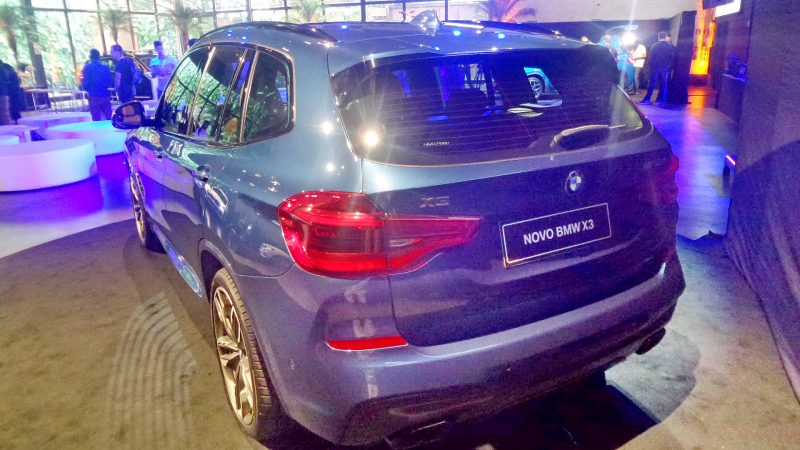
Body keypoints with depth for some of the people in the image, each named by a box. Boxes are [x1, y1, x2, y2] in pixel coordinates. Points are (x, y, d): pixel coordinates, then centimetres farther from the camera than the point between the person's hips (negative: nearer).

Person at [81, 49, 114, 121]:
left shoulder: (87, 67, -3)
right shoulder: (105, 67, 7)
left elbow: (86, 83, -9)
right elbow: (111, 82, 8)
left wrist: (86, 88, 13)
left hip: (94, 97, -3)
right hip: (106, 96, 3)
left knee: (97, 120, 1)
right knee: (108, 119, 9)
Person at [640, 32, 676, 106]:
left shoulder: (654, 46, 0)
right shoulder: (670, 46, 1)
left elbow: (650, 57, -2)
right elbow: (672, 58, 0)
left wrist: (649, 66, 3)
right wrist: (670, 67, 4)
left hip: (655, 67, 0)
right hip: (665, 68, 0)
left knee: (651, 84, 3)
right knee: (663, 84, 5)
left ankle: (647, 99, -1)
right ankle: (660, 100, 3)